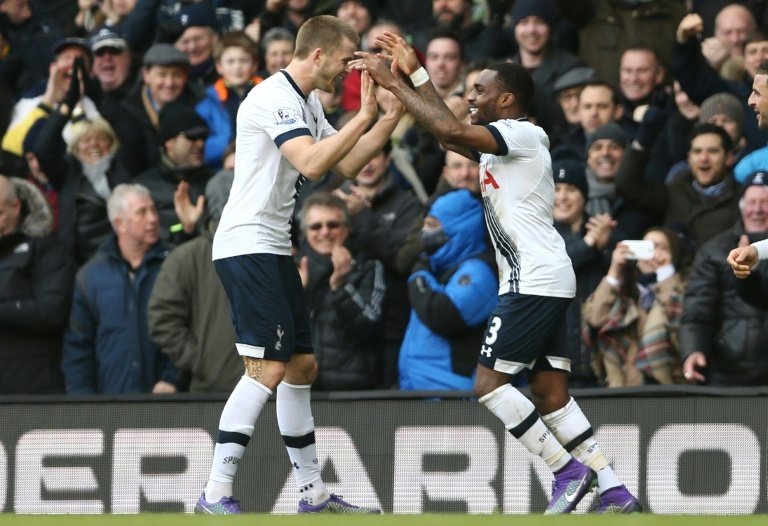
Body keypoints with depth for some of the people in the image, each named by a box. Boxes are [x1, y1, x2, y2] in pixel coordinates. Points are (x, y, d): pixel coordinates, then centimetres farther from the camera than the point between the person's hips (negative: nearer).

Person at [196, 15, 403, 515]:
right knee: (268, 369, -17)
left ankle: (314, 493, 20)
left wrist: (392, 116, 11)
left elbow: (347, 164, 20)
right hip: (248, 245, -11)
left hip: (274, 249, 11)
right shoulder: (275, 97, -16)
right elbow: (311, 163, -28)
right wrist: (364, 117, -24)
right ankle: (215, 496, -19)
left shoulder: (308, 103, 16)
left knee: (302, 366, 13)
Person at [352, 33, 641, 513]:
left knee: (489, 382, -9)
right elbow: (450, 132, 30)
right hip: (541, 280, 10)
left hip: (534, 281, -10)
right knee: (551, 394, 5)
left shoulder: (524, 135, -10)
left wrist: (393, 82, -15)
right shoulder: (500, 143, 19)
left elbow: (450, 131, -21)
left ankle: (567, 469, -7)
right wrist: (415, 72, 26)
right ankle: (615, 490, 1)